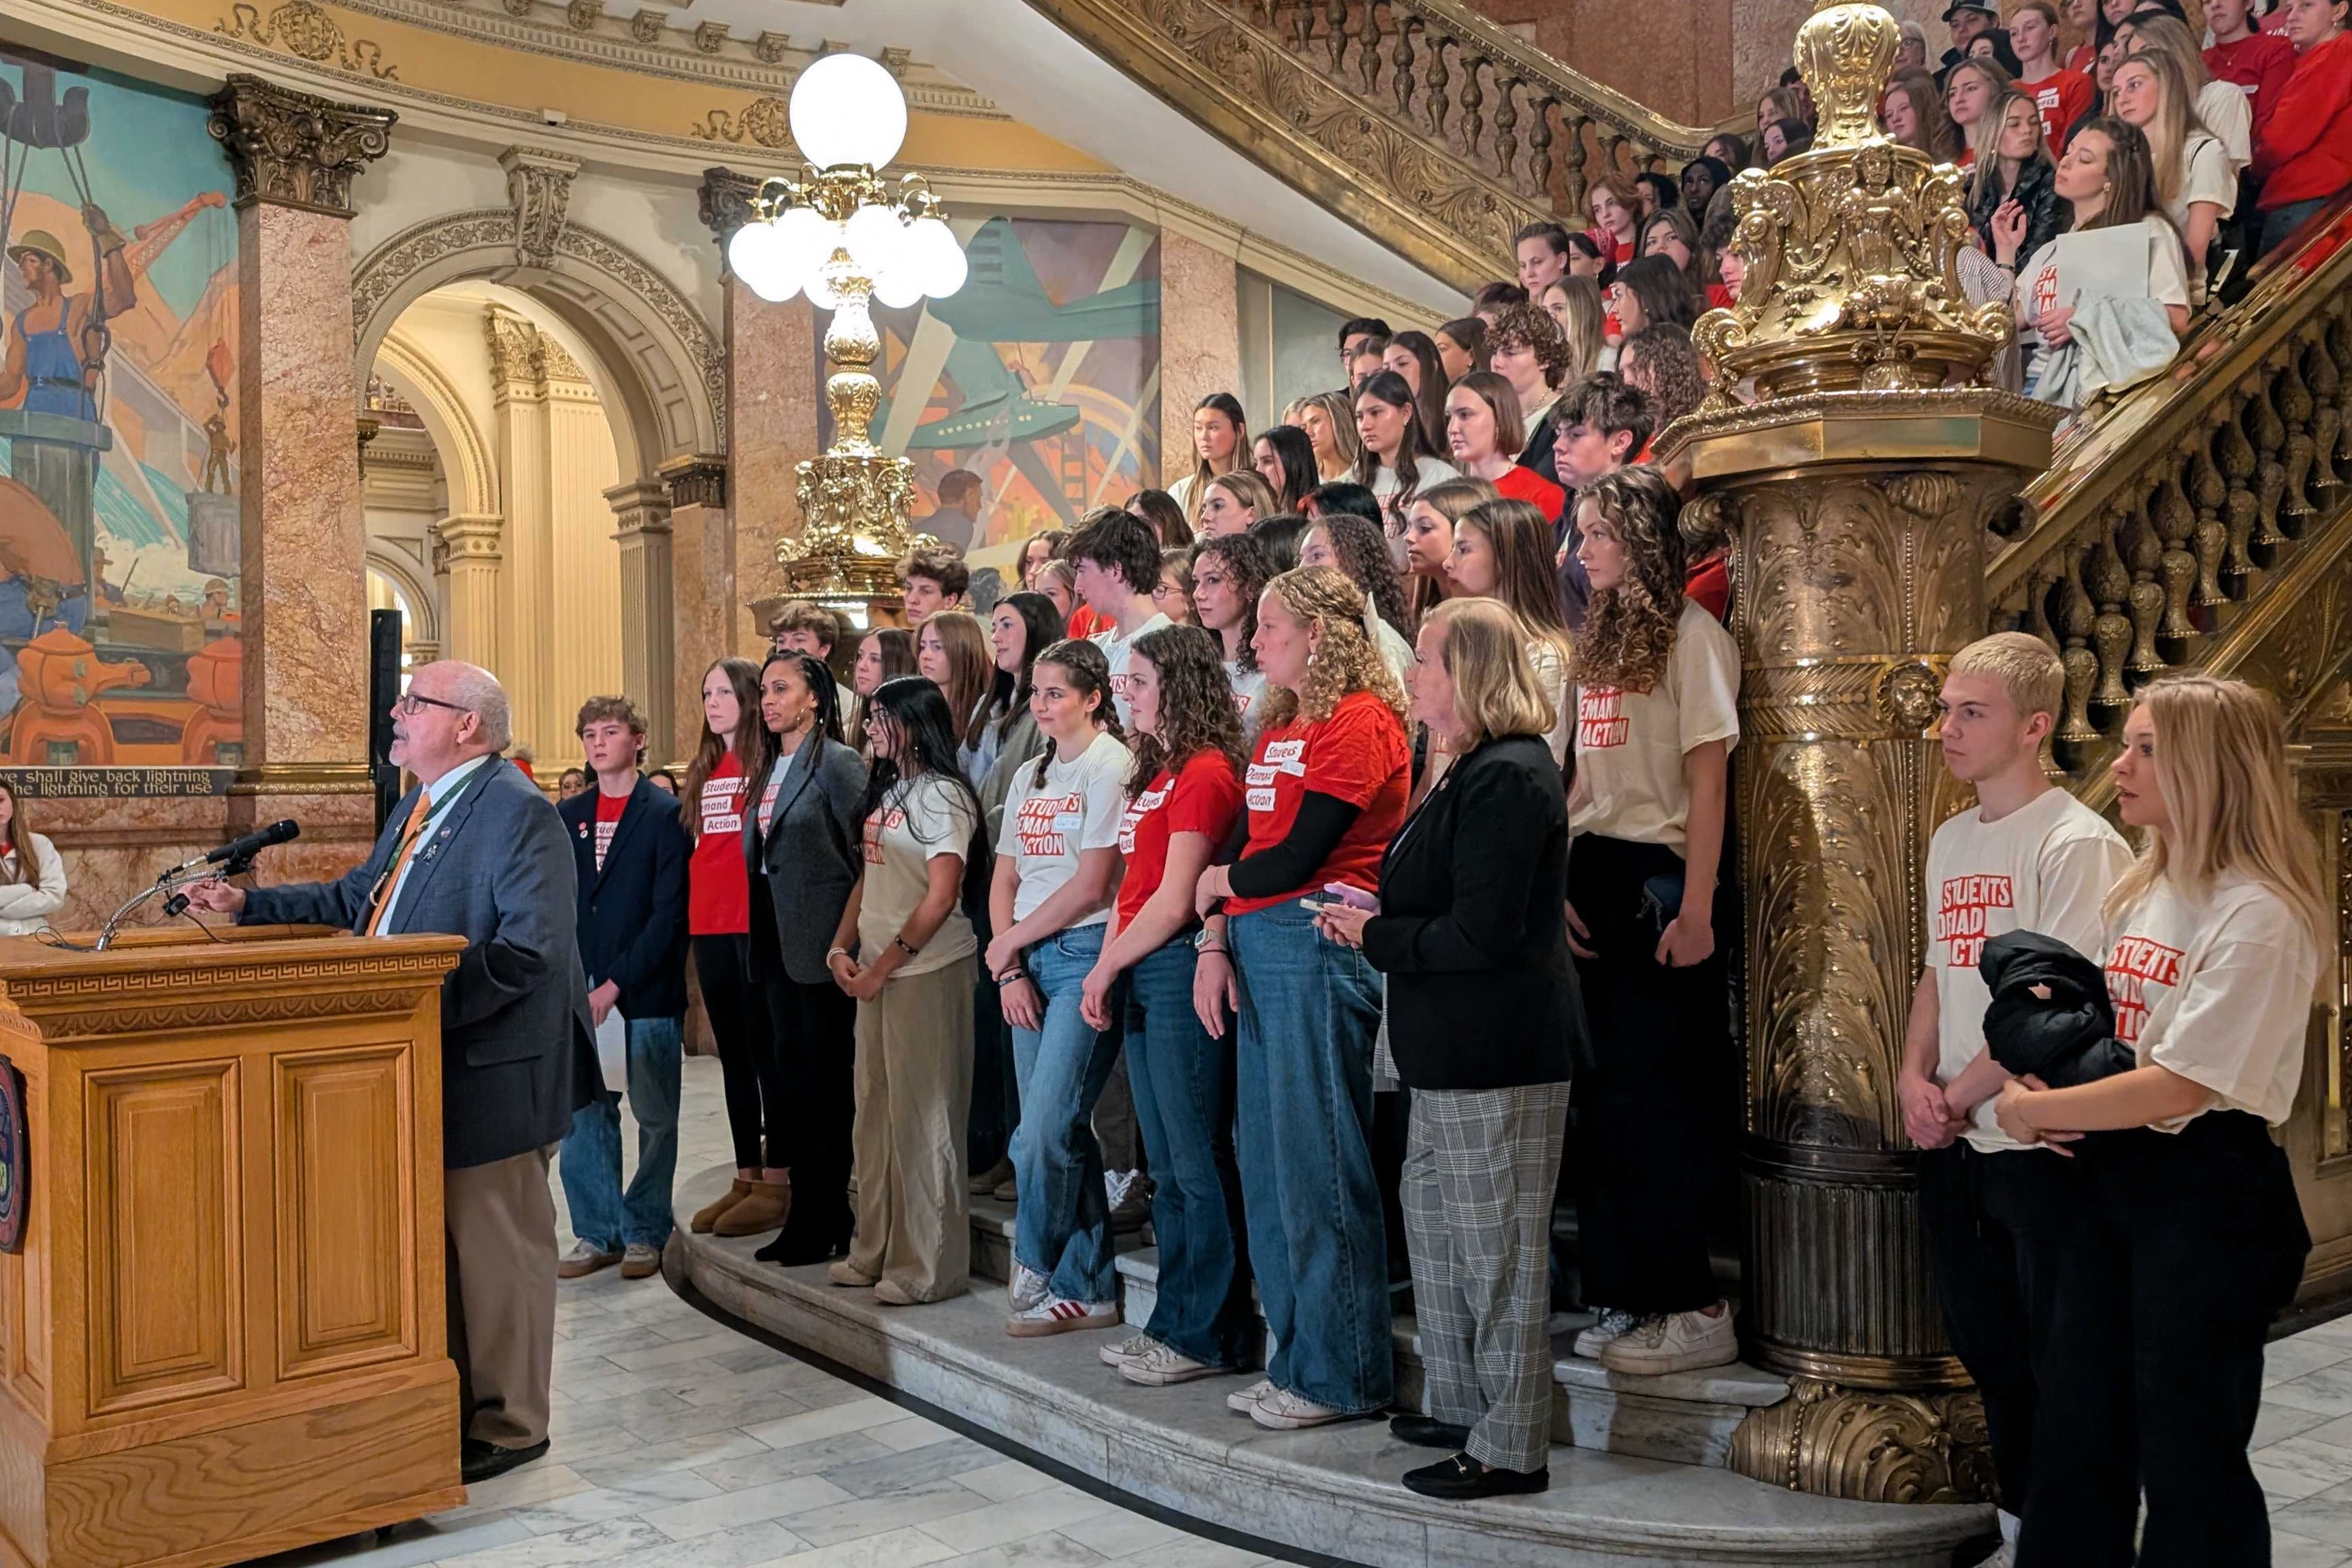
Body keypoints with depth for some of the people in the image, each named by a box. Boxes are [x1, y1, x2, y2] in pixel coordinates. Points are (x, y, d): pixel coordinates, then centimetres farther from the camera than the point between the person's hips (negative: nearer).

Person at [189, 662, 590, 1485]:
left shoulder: (517, 812, -17)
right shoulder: (417, 808, 15)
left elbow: (530, 949, -25)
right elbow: (352, 900, 20)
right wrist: (247, 905, 11)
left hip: (487, 1070, -10)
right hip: (419, 1069, 10)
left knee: (496, 1249, 3)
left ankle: (509, 1426, 17)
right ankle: (449, 1407, 33)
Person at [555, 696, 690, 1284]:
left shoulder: (665, 814, -4)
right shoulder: (568, 816, 12)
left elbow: (669, 914, -10)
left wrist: (615, 985, -13)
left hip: (648, 991, -4)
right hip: (582, 992, 4)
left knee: (655, 1116, 4)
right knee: (584, 1114, 5)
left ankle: (646, 1232, 16)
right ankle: (598, 1232, 16)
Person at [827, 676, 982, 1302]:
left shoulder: (942, 795, -10)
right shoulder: (885, 791, 16)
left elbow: (939, 898, -16)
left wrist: (885, 966, -13)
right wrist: (842, 948, 4)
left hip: (926, 970, -9)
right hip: (875, 970, 9)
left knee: (922, 1119, -3)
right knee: (875, 1113, 13)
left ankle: (928, 1267, 7)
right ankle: (876, 1252, 24)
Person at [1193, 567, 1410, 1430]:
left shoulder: (1361, 722, -10)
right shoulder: (1280, 726, 19)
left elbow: (1292, 858, -15)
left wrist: (1221, 884, 3)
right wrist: (1216, 941, 3)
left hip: (1318, 946, -9)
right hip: (1259, 952, 9)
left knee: (1316, 1164, -3)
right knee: (1267, 1161, 12)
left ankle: (1341, 1375, 9)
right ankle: (1297, 1357, 23)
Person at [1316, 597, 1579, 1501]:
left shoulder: (1508, 777, -18)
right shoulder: (1473, 771, 14)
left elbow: (1482, 934, -23)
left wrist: (1376, 937, -11)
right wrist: (1373, 919, 6)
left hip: (1498, 1054, -11)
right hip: (1453, 1052, 11)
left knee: (1495, 1246, -1)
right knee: (1435, 1221, 19)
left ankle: (1510, 1449, 12)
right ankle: (1460, 1404, 33)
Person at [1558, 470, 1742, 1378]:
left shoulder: (1691, 635, -7)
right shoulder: (1596, 639, 15)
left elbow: (1706, 782, -12)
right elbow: (1576, 780, 12)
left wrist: (1695, 910, -16)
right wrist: (1560, 886, 3)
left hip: (1656, 878, -7)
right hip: (1590, 877, 7)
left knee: (1652, 1096, -3)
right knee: (1601, 1093, 10)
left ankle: (1693, 1310, 8)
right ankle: (1621, 1295, 21)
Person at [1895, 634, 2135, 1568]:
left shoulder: (2076, 843, -13)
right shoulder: (1950, 841, 11)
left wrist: (1959, 1096, -11)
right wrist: (1914, 1077, 1)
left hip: (2039, 1145, -8)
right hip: (1952, 1145, 8)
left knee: (2056, 1359, 5)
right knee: (1985, 1345, 19)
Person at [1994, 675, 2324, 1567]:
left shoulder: (2261, 915, -17)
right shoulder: (2140, 892, 9)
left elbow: (2179, 1086, -22)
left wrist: (2036, 1109, -14)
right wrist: (2049, 1096, -4)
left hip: (2208, 1191, -8)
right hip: (2107, 1172, 8)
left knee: (2186, 1453, 5)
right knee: (2079, 1428, 17)